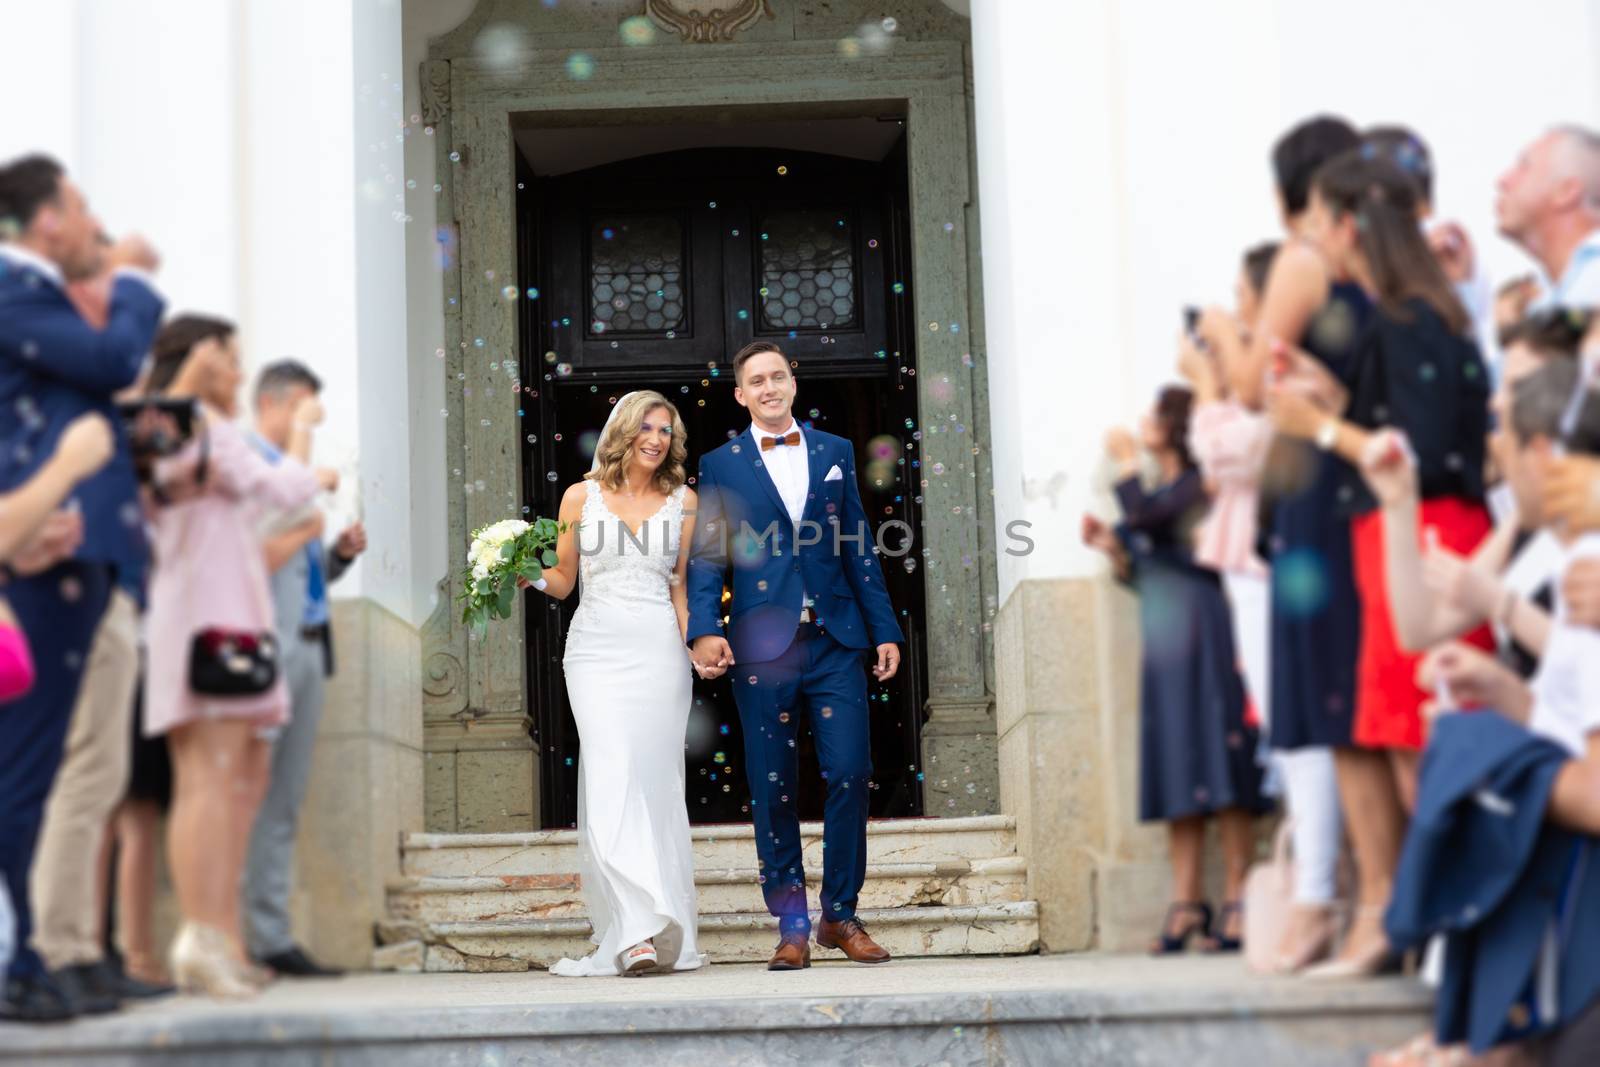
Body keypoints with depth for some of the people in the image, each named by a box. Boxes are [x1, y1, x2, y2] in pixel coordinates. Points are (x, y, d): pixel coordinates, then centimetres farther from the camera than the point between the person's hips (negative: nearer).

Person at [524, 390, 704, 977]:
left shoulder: (682, 500, 10)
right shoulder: (581, 497, 7)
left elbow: (681, 584, 13)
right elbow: (563, 581, 13)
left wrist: (698, 642, 2)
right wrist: (533, 575, -8)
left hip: (660, 652, 1)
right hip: (597, 649, -1)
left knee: (656, 784, -2)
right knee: (612, 778, -14)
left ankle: (642, 931, 4)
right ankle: (637, 931, -21)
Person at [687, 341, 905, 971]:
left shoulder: (835, 453, 12)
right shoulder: (719, 466, 7)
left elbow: (859, 549, 13)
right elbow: (707, 558, 2)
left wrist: (884, 629, 8)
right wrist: (704, 629, -14)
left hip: (835, 642, 1)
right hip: (762, 647, -1)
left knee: (850, 775, -5)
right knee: (773, 791, 2)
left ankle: (841, 915, 10)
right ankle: (792, 926, 11)